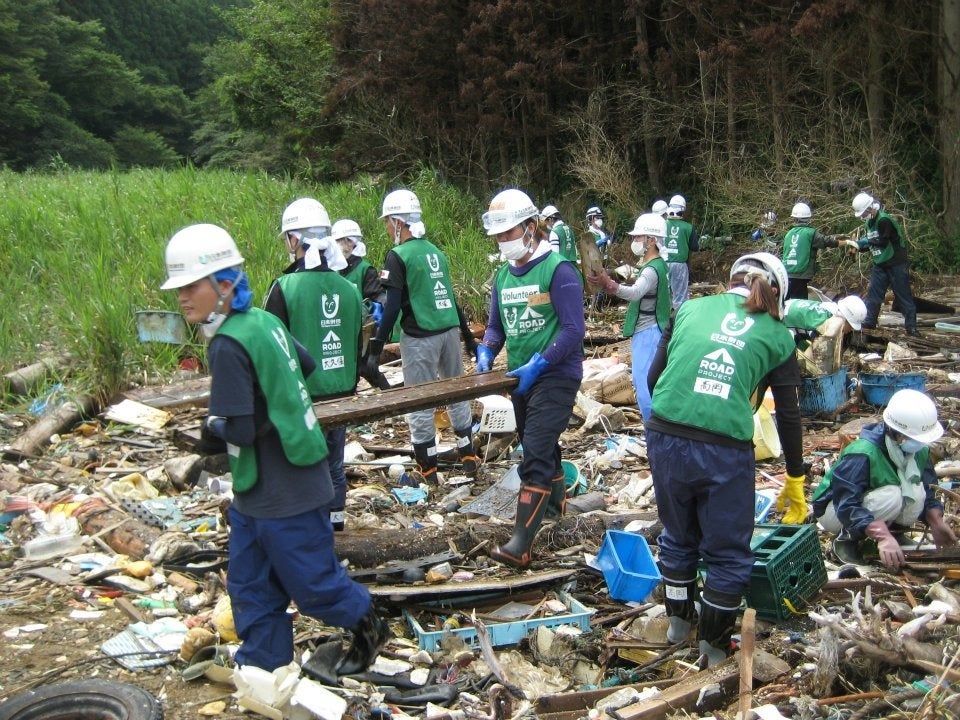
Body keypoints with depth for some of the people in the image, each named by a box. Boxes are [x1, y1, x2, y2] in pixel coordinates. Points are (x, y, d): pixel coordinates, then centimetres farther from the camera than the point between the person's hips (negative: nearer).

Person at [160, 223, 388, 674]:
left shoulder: (228, 346, -24)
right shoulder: (264, 321, 2)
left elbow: (241, 431, -25)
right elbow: (307, 365, 18)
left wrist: (212, 426, -4)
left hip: (283, 496, -9)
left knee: (314, 583, 10)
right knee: (251, 589, 17)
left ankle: (369, 627, 33)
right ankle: (262, 672, 28)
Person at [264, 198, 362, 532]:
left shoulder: (286, 287, -14)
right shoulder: (348, 288, 4)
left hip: (304, 395, -6)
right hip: (342, 393, 6)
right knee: (334, 463, 17)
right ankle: (336, 519, 28)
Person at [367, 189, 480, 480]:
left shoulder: (398, 256, -8)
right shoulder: (436, 251, 12)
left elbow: (393, 306, -15)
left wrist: (376, 347, -14)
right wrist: (468, 335, 23)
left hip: (420, 337, -7)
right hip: (449, 331, 7)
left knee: (419, 402, 3)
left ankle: (428, 469, 9)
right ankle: (469, 457, 24)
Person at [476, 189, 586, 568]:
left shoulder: (558, 269, -14)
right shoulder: (502, 276, 8)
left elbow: (574, 329, -18)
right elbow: (496, 326, 14)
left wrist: (537, 364, -24)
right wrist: (486, 352, -7)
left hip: (555, 376, -8)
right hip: (520, 377, 8)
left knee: (535, 453, -14)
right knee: (540, 445, 22)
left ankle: (521, 544, -15)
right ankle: (555, 500, 46)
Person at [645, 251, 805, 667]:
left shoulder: (690, 308, 14)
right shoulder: (777, 337, 11)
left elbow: (654, 377, 14)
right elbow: (789, 417, 13)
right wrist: (795, 483, 24)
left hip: (665, 438, 2)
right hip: (725, 450, -2)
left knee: (678, 537, 25)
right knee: (727, 553, 18)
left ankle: (678, 621, 40)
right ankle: (714, 646, 29)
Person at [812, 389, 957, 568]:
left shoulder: (919, 449, -11)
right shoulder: (862, 454, -34)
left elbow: (927, 490, -4)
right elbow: (847, 506, -41)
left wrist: (936, 521, -21)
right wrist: (883, 536, -52)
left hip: (871, 501, 6)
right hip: (835, 511, -6)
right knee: (891, 496, -34)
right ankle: (847, 539, -13)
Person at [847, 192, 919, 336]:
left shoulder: (884, 220, -20)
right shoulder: (869, 222, 9)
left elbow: (882, 241, -23)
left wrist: (860, 243, -18)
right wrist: (858, 247, -3)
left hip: (896, 264, -9)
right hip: (880, 264, 9)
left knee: (904, 295, -3)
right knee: (873, 293, 7)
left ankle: (911, 327, 0)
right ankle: (869, 322, 14)